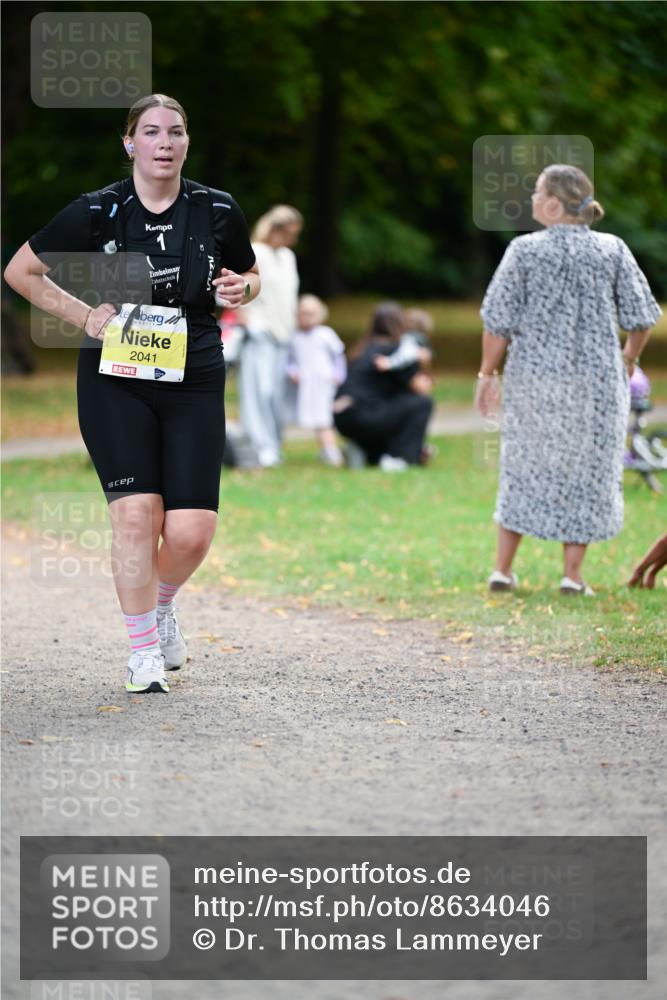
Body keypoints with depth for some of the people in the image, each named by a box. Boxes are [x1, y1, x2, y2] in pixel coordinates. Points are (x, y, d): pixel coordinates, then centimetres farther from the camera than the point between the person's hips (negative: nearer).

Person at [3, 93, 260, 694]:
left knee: (192, 531, -6)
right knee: (136, 513, -15)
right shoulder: (97, 212, -4)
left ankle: (162, 602, 28)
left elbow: (251, 276, 19)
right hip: (115, 380, -2)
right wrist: (83, 316, -3)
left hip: (194, 380, 2)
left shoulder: (217, 211, 1)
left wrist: (242, 289, -5)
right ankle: (145, 652, 0)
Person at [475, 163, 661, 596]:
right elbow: (641, 318, -2)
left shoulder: (524, 250, -7)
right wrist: (627, 360, 15)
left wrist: (488, 373, 3)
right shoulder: (613, 250, -3)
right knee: (586, 472, 10)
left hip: (533, 379, 0)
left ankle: (503, 569, 15)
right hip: (595, 381, 0)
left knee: (525, 469, 13)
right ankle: (573, 573, 9)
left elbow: (498, 320, -7)